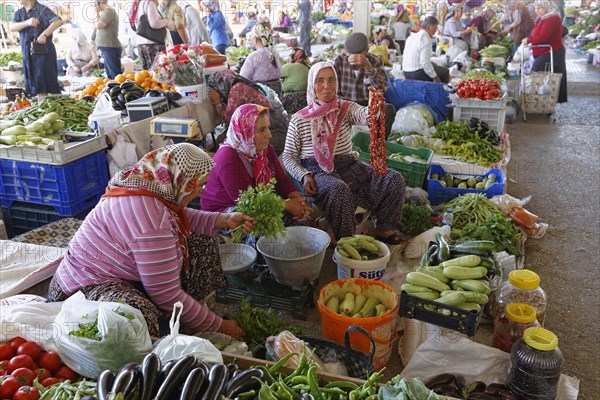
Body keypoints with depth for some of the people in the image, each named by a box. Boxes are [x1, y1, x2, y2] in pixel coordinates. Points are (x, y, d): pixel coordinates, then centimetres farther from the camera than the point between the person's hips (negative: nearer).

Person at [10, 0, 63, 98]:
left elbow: (58, 21, -19)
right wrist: (27, 23, -20)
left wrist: (44, 34, -26)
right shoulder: (18, 13, 13)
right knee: (36, 83, 7)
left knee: (48, 80, -8)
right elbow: (12, 27, -2)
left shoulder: (42, 10, -5)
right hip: (27, 53, 6)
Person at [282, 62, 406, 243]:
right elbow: (288, 156, 3)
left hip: (349, 166, 4)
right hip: (317, 170, -3)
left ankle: (384, 229, 3)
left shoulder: (345, 108, 5)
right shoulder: (299, 119, 1)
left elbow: (364, 115, -19)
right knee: (339, 189, -38)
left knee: (395, 179, -14)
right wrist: (303, 176, -15)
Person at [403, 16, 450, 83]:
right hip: (417, 73, -9)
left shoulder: (411, 36, 10)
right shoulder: (426, 39, -16)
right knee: (445, 71, 2)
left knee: (433, 65, 29)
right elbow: (425, 62, -24)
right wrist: (435, 77, -13)